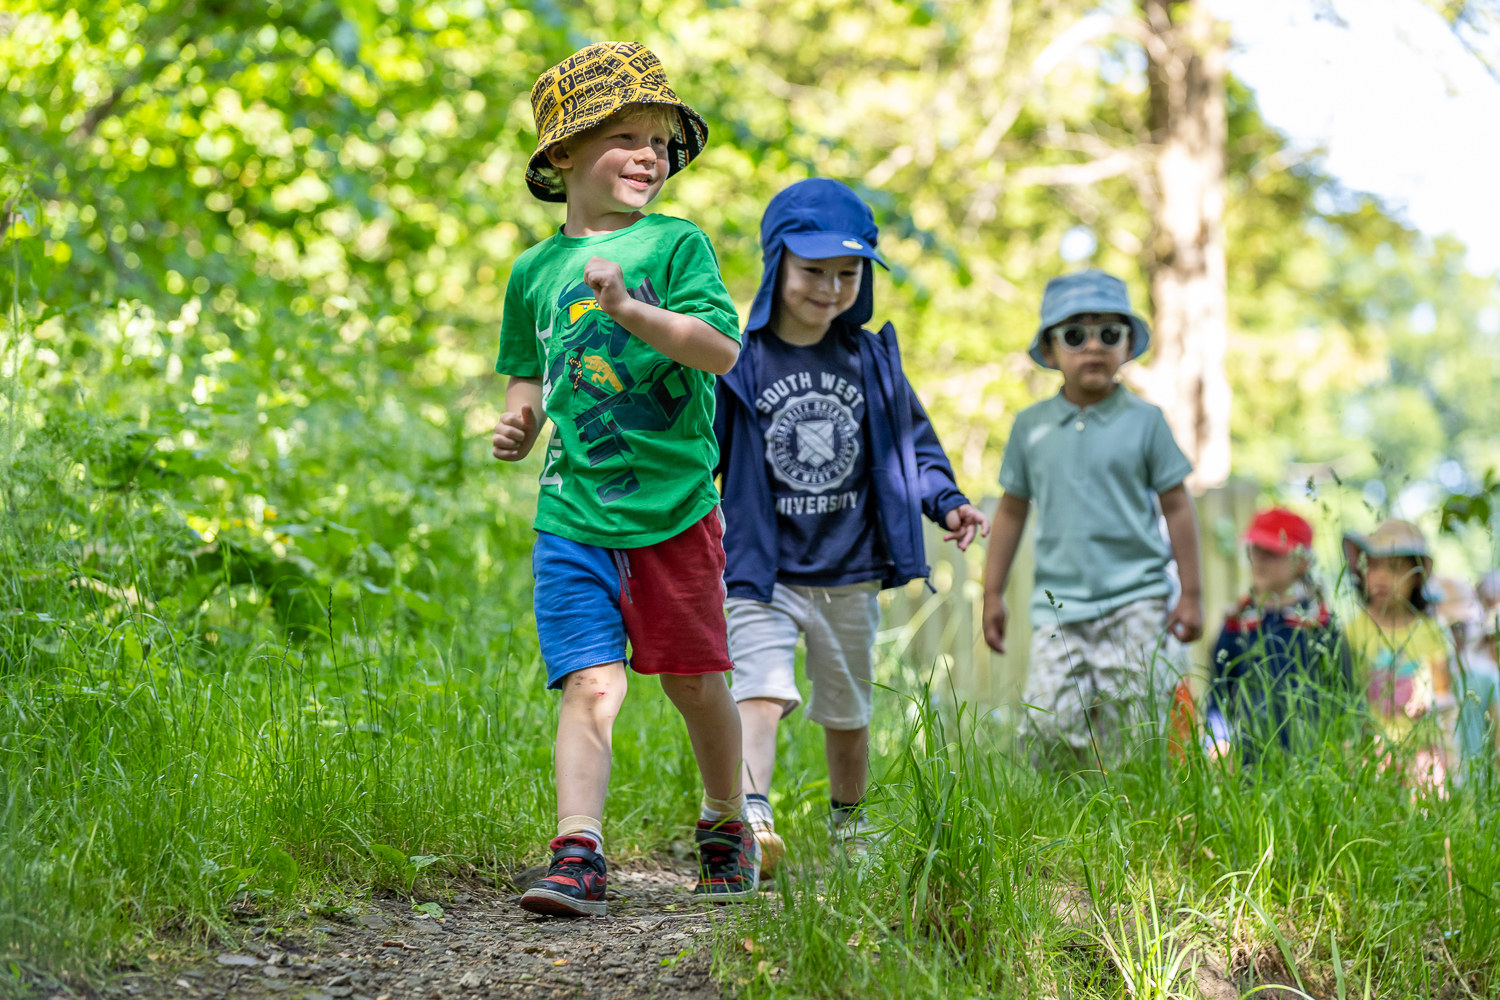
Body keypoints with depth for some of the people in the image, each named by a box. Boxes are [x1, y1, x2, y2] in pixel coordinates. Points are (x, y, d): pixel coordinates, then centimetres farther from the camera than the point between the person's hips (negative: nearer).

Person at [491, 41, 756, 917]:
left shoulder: (677, 244, -1)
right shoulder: (537, 271, 10)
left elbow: (721, 349, -15)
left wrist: (629, 309, -26)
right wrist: (520, 419, 3)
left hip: (675, 507, -2)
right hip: (574, 515, 2)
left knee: (693, 679, 11)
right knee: (591, 685, -11)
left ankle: (728, 827, 33)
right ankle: (578, 857, -17)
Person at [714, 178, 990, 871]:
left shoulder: (871, 360, 4)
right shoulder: (738, 363, -8)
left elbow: (911, 442, 13)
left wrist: (947, 502, -2)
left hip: (850, 575, 4)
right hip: (762, 572, -4)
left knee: (847, 712, 17)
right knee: (762, 692, -24)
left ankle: (849, 824, 37)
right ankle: (748, 815, -36)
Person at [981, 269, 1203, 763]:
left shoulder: (1144, 421, 2)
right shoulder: (1031, 426, 8)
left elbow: (1176, 506, 5)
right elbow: (1012, 510, 15)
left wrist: (1190, 593, 3)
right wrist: (993, 593, 14)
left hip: (1136, 601, -2)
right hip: (1059, 603, 2)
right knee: (1051, 727, -8)